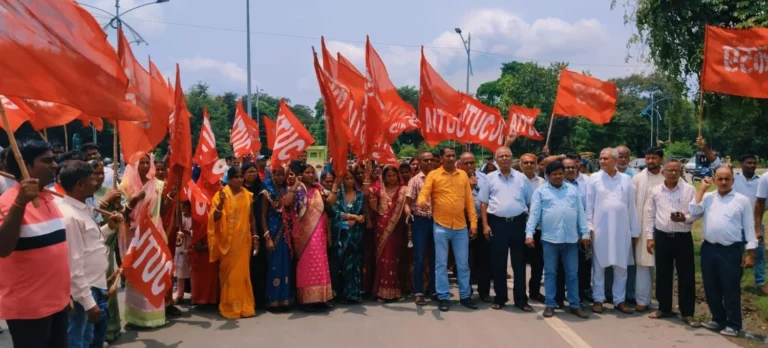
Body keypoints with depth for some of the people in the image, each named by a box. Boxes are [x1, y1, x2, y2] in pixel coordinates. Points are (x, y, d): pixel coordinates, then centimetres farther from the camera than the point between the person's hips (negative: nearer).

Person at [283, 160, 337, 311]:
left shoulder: (318, 189, 11)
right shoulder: (297, 189, -4)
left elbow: (330, 202, -2)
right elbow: (286, 202, -22)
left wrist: (335, 186, -6)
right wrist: (295, 185, -21)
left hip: (319, 232, 5)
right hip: (305, 232, -5)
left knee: (320, 262, 9)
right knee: (307, 263, -3)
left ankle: (321, 296, 17)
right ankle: (307, 298, 1)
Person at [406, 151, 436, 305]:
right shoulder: (415, 180, -1)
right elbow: (408, 201, -6)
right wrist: (408, 214, -25)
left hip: (436, 221, 3)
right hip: (420, 221, -3)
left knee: (434, 257, 10)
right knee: (419, 258, -2)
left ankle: (433, 289, 21)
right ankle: (418, 292, 4)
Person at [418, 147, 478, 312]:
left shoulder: (463, 175, 9)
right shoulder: (433, 175, 0)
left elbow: (469, 200, 9)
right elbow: (424, 193, -7)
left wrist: (473, 223, 4)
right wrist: (422, 201, -32)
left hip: (461, 227, 3)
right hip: (441, 226, -2)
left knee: (463, 263, 9)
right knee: (441, 263, 3)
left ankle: (465, 296, 20)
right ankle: (443, 297, 12)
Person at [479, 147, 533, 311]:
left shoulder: (522, 178, 7)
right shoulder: (490, 178, 5)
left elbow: (531, 203, 9)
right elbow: (484, 203, 4)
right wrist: (485, 225, -3)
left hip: (518, 223, 1)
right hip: (497, 223, 0)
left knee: (519, 262, 6)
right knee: (498, 263, 5)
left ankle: (521, 299, 13)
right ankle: (500, 297, 17)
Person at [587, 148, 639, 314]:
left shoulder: (626, 180, 6)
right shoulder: (594, 179, 0)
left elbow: (631, 207, 7)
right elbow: (589, 205, -1)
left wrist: (635, 230, 6)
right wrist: (589, 227, -7)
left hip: (622, 230, 2)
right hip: (600, 229, -2)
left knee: (621, 267, 8)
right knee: (599, 266, 5)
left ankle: (619, 300, 19)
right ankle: (598, 300, 14)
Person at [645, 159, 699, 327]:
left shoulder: (690, 190, -2)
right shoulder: (655, 191, 4)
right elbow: (650, 215, 7)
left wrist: (685, 218, -21)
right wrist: (649, 237, 3)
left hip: (683, 237, -2)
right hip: (662, 237, 2)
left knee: (686, 275, 1)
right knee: (663, 274, 10)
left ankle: (687, 313, 10)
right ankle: (664, 308, 24)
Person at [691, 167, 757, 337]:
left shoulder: (742, 200, -1)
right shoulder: (707, 198, 7)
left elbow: (749, 228, -1)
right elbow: (694, 213, -7)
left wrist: (750, 254, -4)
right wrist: (701, 190, -2)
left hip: (731, 251, -3)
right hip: (709, 249, 4)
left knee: (731, 290, 3)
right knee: (711, 288, 12)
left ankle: (733, 324, 17)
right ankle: (718, 319, 29)